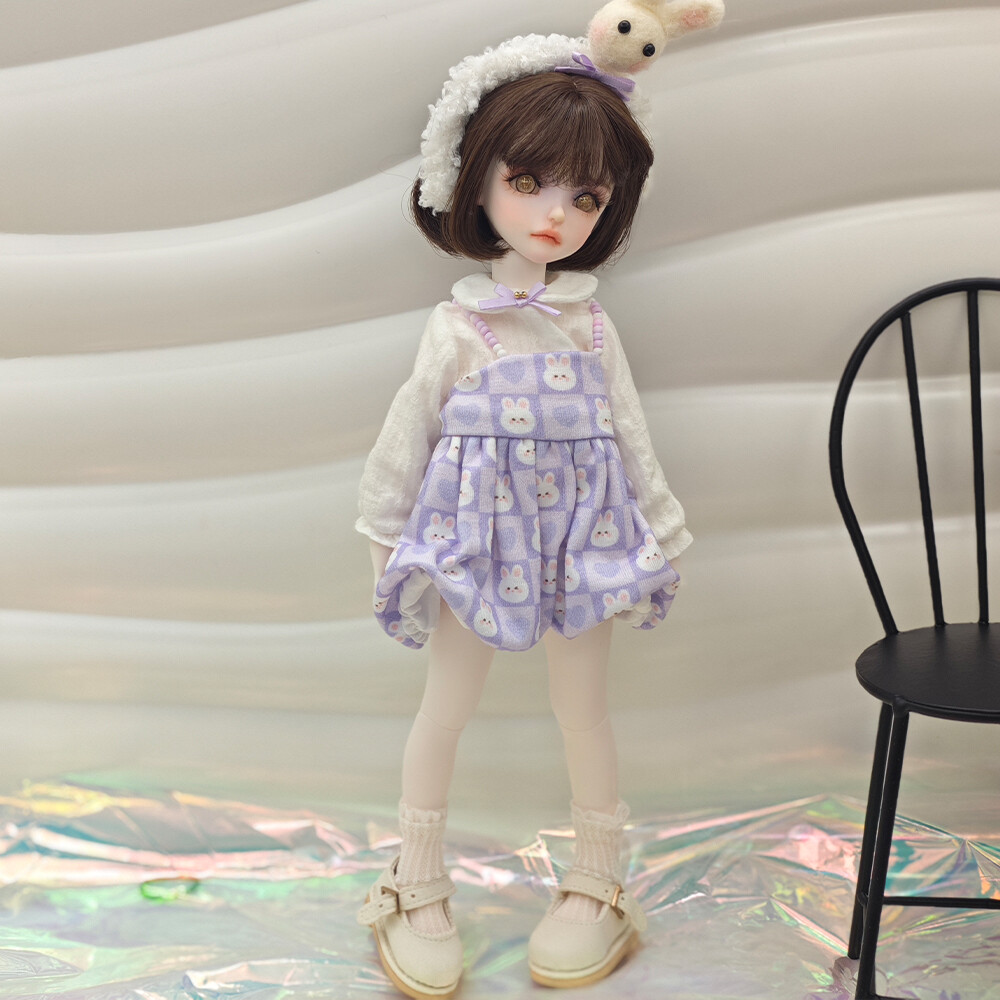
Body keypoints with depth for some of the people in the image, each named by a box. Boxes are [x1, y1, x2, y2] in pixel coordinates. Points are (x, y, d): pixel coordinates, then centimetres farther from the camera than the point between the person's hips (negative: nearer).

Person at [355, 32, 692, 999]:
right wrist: (388, 544, 1)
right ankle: (418, 886, 24)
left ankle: (598, 885, 27)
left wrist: (658, 535, 8)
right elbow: (407, 433, -1)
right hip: (478, 539, -1)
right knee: (444, 710, 9)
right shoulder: (459, 325, -7)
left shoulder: (592, 326, -1)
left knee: (582, 709, 11)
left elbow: (630, 437, 6)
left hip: (581, 540, 1)